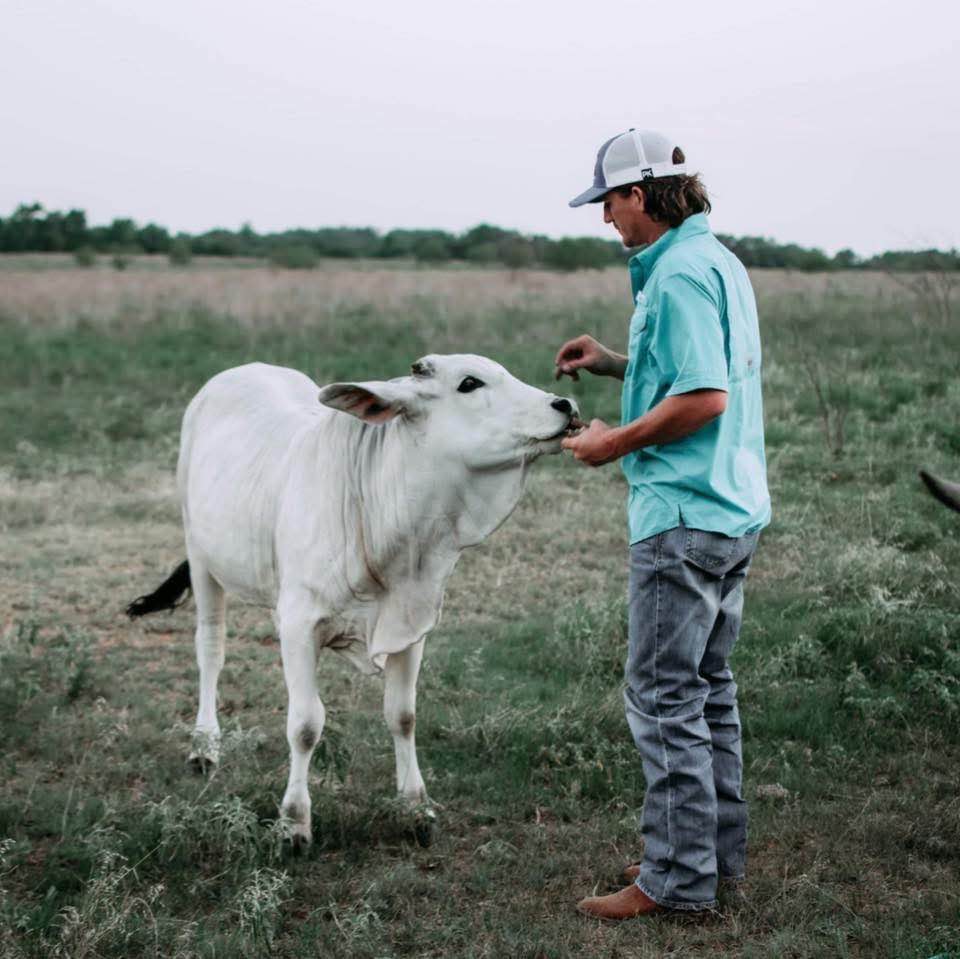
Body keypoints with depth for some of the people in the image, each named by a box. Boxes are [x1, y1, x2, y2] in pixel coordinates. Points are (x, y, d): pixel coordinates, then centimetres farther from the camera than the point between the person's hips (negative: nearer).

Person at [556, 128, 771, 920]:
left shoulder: (680, 274, -17)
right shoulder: (719, 262, 15)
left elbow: (705, 398, -24)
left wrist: (617, 442, -13)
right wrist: (616, 363, 15)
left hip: (684, 513, -10)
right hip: (733, 507, 10)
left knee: (664, 697, -4)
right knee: (709, 685, 17)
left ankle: (679, 876, 1)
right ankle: (719, 847, 26)